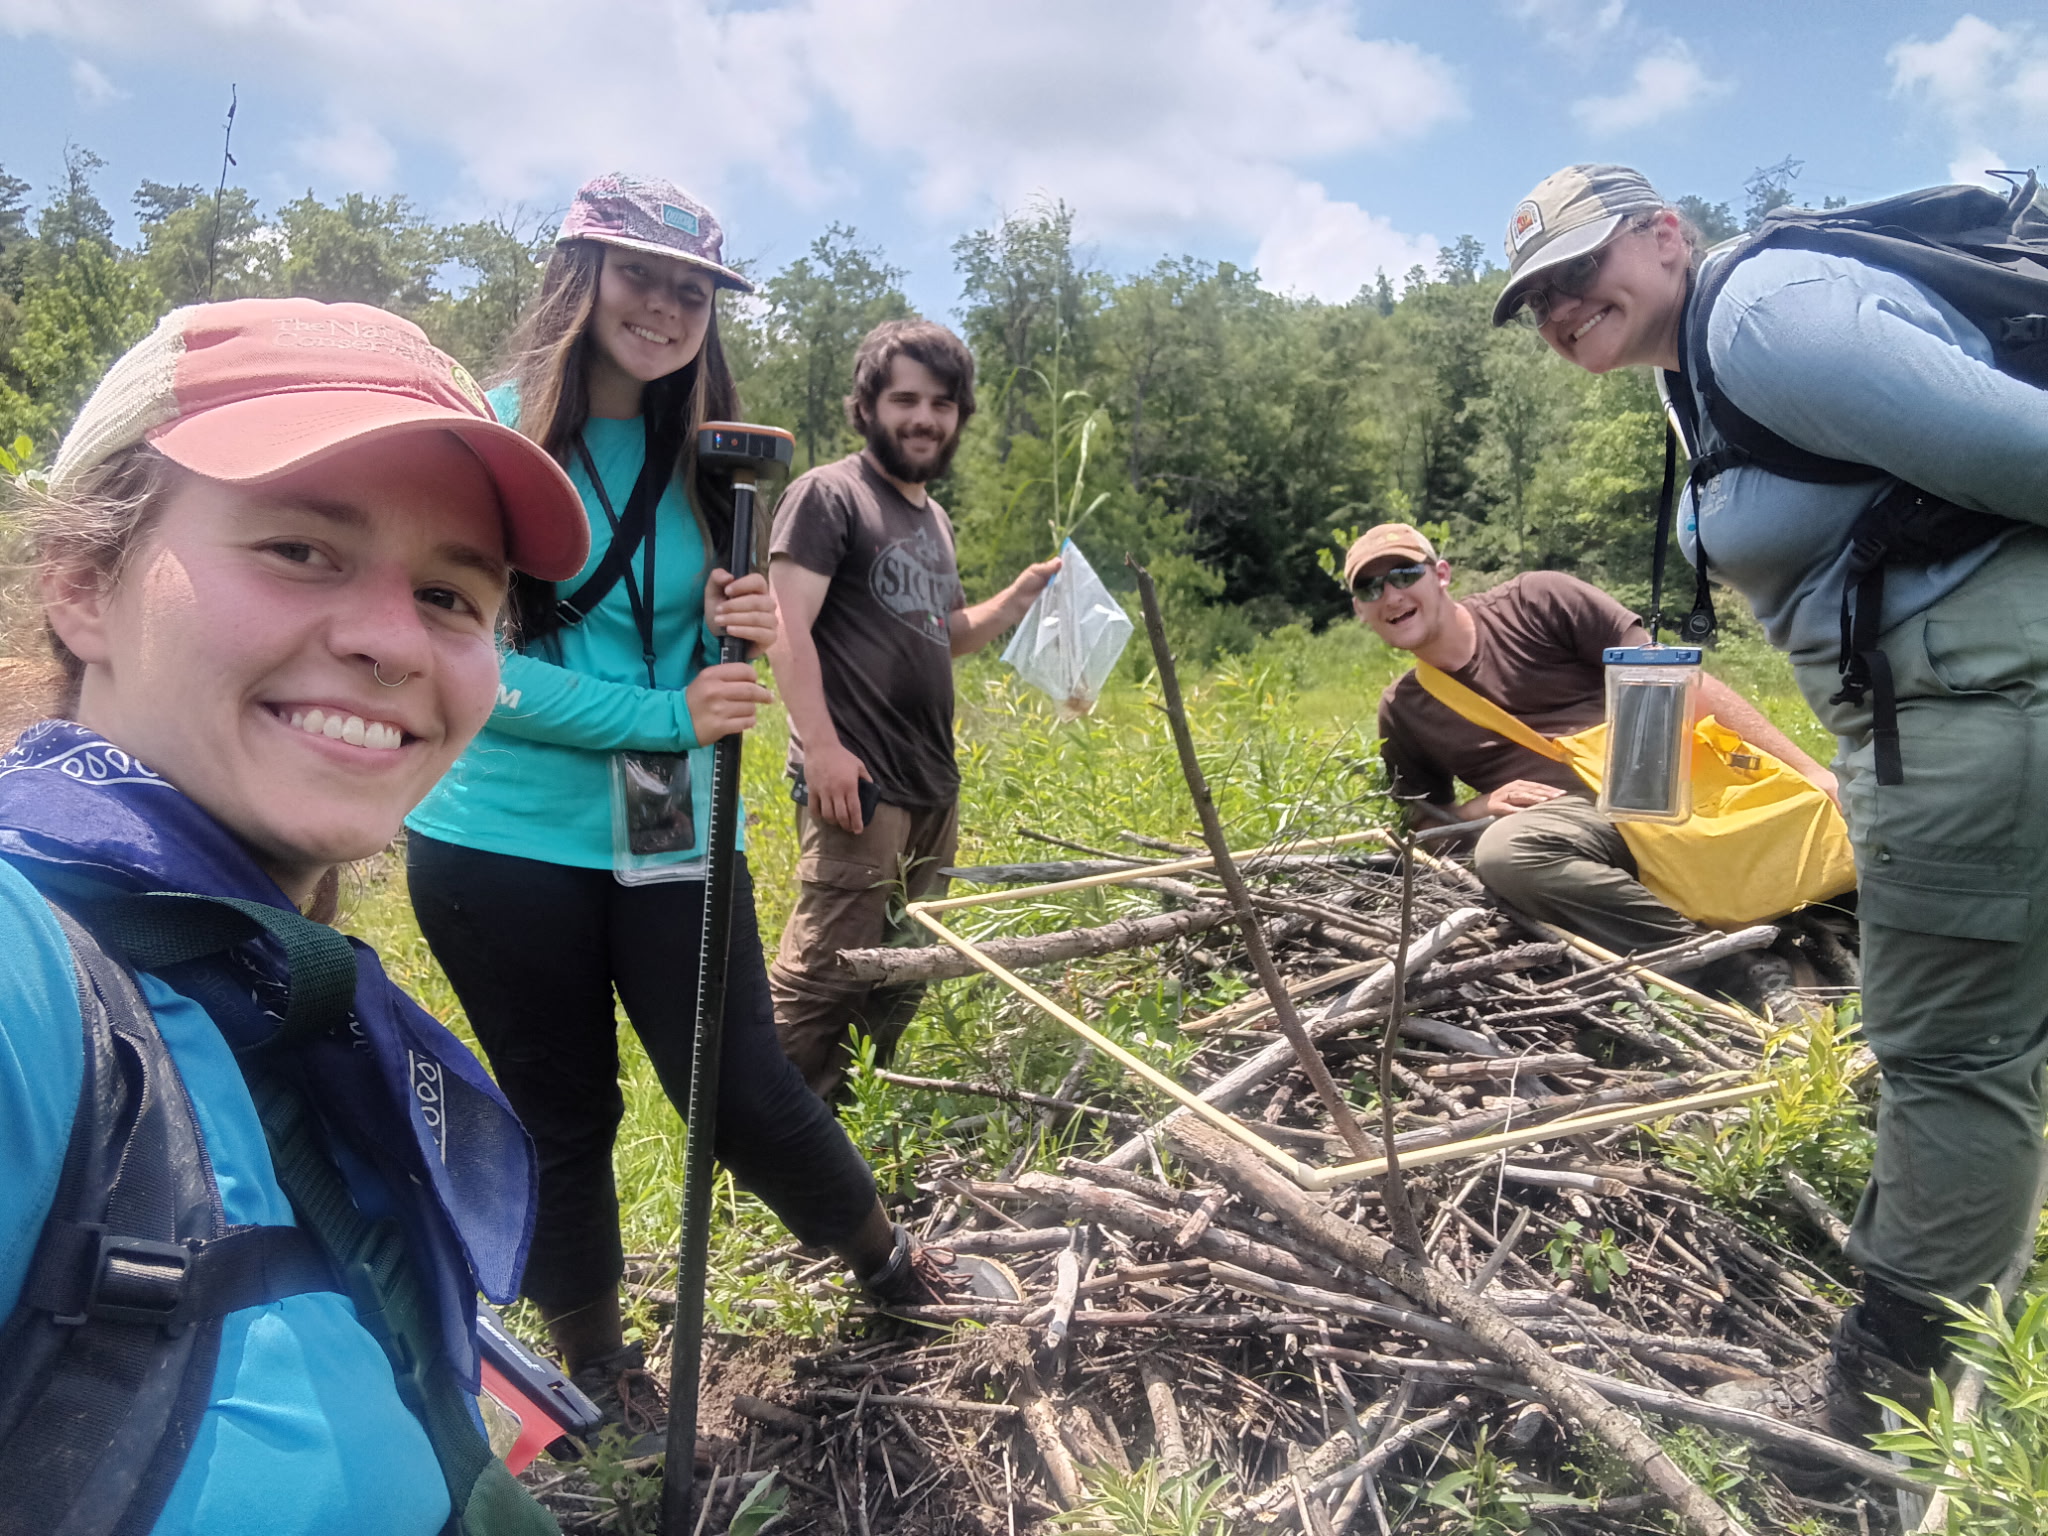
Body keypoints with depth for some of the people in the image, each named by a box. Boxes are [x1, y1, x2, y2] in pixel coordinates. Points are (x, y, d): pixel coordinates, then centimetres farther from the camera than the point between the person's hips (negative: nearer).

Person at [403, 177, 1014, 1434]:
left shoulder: (700, 456, 6)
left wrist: (744, 622, -10)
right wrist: (665, 715, -21)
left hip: (673, 840, 3)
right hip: (504, 846, -2)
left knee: (750, 1093, 6)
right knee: (563, 1119, 14)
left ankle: (889, 1260, 34)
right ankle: (590, 1356, 39)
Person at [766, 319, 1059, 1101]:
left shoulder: (935, 520, 21)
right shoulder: (829, 493, -5)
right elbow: (787, 626, -14)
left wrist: (1025, 591, 14)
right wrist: (821, 745, -24)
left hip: (933, 790, 9)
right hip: (859, 784, -9)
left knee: (900, 982, 16)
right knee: (820, 979, -10)